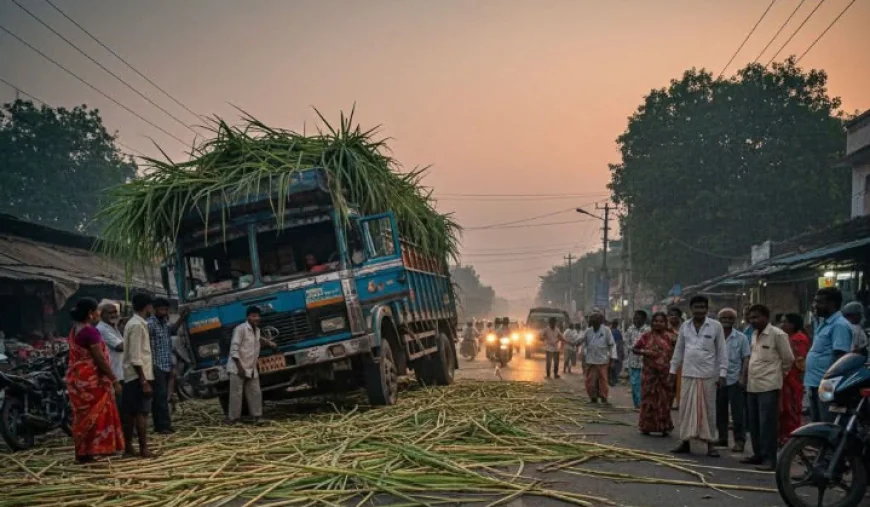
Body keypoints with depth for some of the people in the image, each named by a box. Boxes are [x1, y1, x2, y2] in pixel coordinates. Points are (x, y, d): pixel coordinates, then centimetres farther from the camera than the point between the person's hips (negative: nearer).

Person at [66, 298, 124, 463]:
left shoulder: (74, 330, 11)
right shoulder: (91, 332, -17)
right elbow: (100, 359, -19)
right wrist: (115, 380, -14)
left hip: (76, 378, 9)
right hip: (91, 379, -9)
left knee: (83, 415, 12)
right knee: (95, 414, -1)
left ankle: (82, 451, 16)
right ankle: (94, 449, 1)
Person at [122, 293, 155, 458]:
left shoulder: (134, 323, 14)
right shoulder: (137, 325, -16)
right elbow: (135, 357, -21)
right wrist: (144, 381, -22)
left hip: (131, 376, 10)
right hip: (138, 376, -10)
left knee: (130, 413, 12)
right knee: (141, 413, -7)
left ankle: (128, 447, 16)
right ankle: (144, 449, -6)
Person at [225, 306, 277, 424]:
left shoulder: (256, 330, 13)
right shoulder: (240, 329, -13)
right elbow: (234, 348, -18)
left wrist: (269, 343, 17)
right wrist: (239, 367, -22)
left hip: (251, 369, 8)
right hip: (237, 368, -8)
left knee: (255, 393, 6)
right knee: (236, 394, -6)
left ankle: (257, 416, 14)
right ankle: (232, 418, -1)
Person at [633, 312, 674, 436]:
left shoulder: (668, 337, 7)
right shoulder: (647, 335, 1)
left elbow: (673, 353, 15)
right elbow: (634, 349, 4)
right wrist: (644, 352, -13)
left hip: (664, 373, 2)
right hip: (650, 372, -2)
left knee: (664, 400, 4)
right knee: (649, 398, 3)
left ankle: (664, 427, 11)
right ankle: (646, 426, 12)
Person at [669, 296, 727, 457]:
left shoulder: (715, 326, -2)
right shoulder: (685, 326, 8)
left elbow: (722, 351, -2)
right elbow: (679, 349, 13)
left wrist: (722, 373, -7)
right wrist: (673, 369, 11)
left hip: (708, 375, -3)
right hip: (688, 374, 3)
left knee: (708, 409, 3)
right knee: (686, 408, 6)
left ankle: (711, 443, 9)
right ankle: (685, 441, 15)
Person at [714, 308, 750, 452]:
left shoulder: (741, 338, 1)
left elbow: (746, 359, 0)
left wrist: (742, 377, -9)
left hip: (734, 379, -3)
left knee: (738, 412, -3)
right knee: (720, 411, 9)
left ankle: (739, 440, 1)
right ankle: (722, 438, 20)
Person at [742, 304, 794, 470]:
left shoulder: (777, 334, -10)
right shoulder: (755, 335, 15)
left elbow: (788, 358, -4)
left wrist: (779, 373, 7)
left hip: (768, 385, -8)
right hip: (753, 385, 8)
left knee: (767, 424, -9)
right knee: (754, 423, 11)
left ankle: (769, 458, -6)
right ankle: (758, 454, 20)